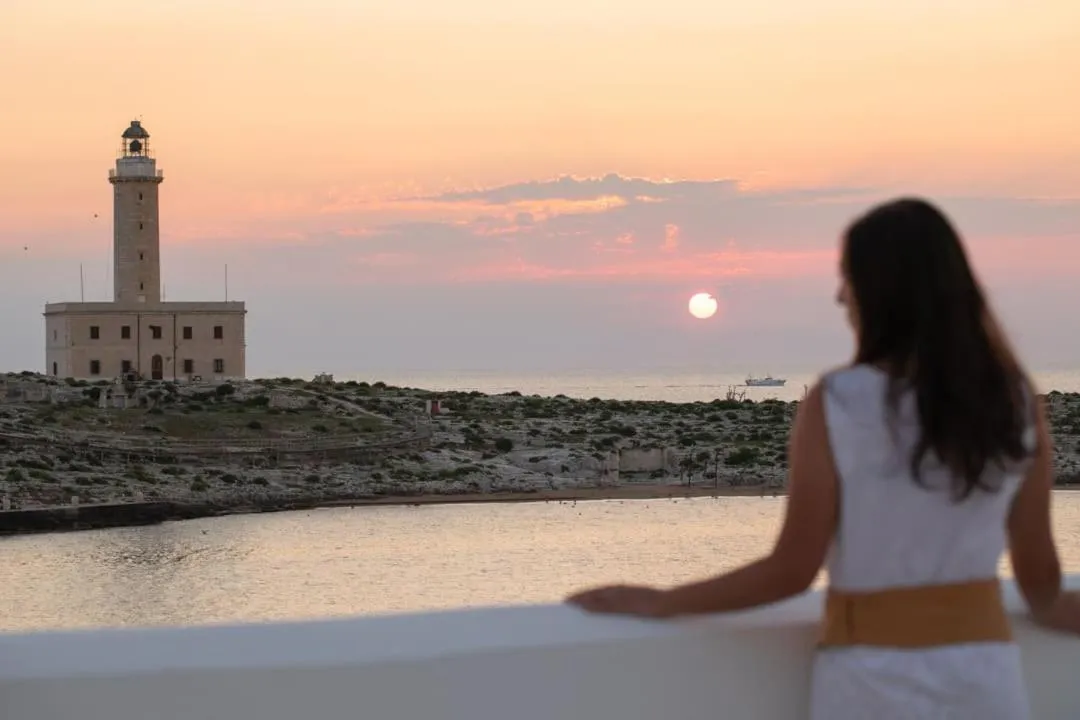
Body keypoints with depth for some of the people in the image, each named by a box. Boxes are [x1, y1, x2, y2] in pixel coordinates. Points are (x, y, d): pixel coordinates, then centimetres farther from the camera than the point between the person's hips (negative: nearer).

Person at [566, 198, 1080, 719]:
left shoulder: (836, 404, -11)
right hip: (986, 674, 3)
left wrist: (659, 603, 2)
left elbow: (792, 570, -9)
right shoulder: (1015, 399, -1)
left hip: (875, 678, -3)